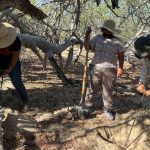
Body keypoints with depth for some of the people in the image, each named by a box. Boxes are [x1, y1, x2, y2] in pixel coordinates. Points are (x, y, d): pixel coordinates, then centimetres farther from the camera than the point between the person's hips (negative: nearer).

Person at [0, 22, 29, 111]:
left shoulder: (15, 41, -28)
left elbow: (15, 56, -19)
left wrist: (9, 69, -13)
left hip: (12, 65, -3)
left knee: (17, 83, -5)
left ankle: (25, 102, 8)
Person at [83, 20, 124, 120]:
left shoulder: (117, 41, 1)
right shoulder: (97, 38, 5)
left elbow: (121, 55, 1)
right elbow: (87, 47, 4)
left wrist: (120, 68, -8)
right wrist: (86, 35, -7)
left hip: (110, 70, -1)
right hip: (96, 68, 2)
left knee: (108, 91, 6)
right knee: (92, 89, 8)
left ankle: (108, 110, 17)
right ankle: (88, 106, 23)